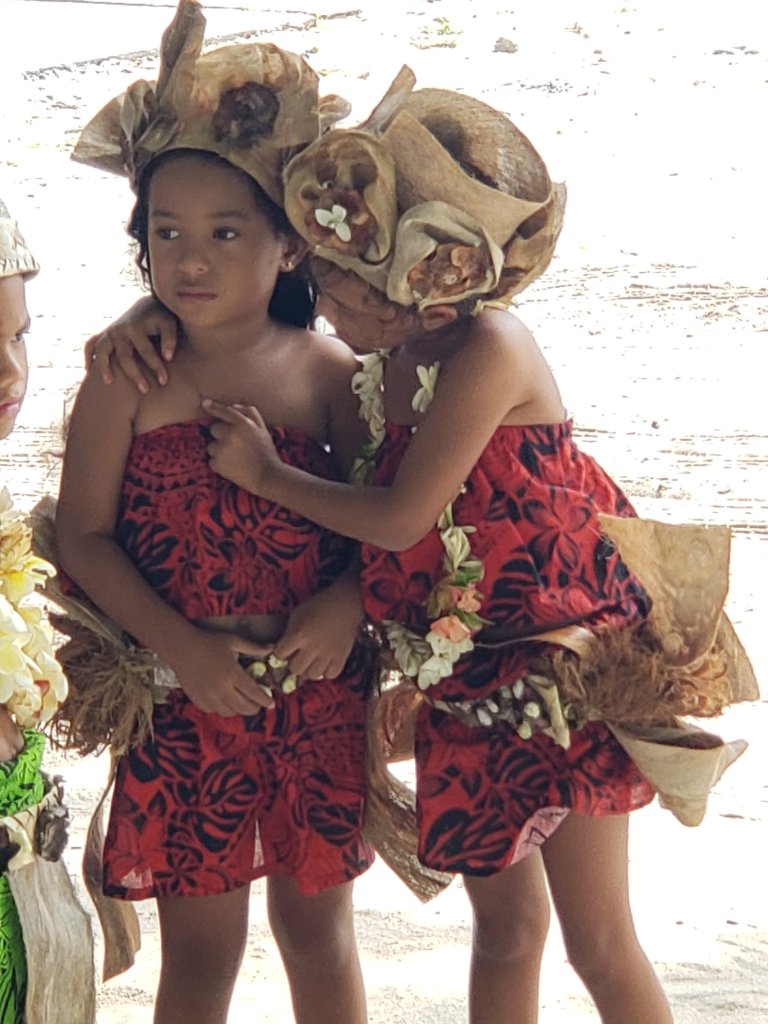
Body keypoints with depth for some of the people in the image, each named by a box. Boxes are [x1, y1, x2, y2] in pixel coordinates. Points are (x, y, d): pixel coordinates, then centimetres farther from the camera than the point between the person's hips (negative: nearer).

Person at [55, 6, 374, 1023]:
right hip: (183, 701, -2)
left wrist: (346, 603, -14)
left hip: (318, 699, 2)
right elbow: (84, 535, -7)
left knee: (317, 927, 17)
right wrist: (182, 646, -16)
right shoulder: (129, 377, -8)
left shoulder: (327, 371, -2)